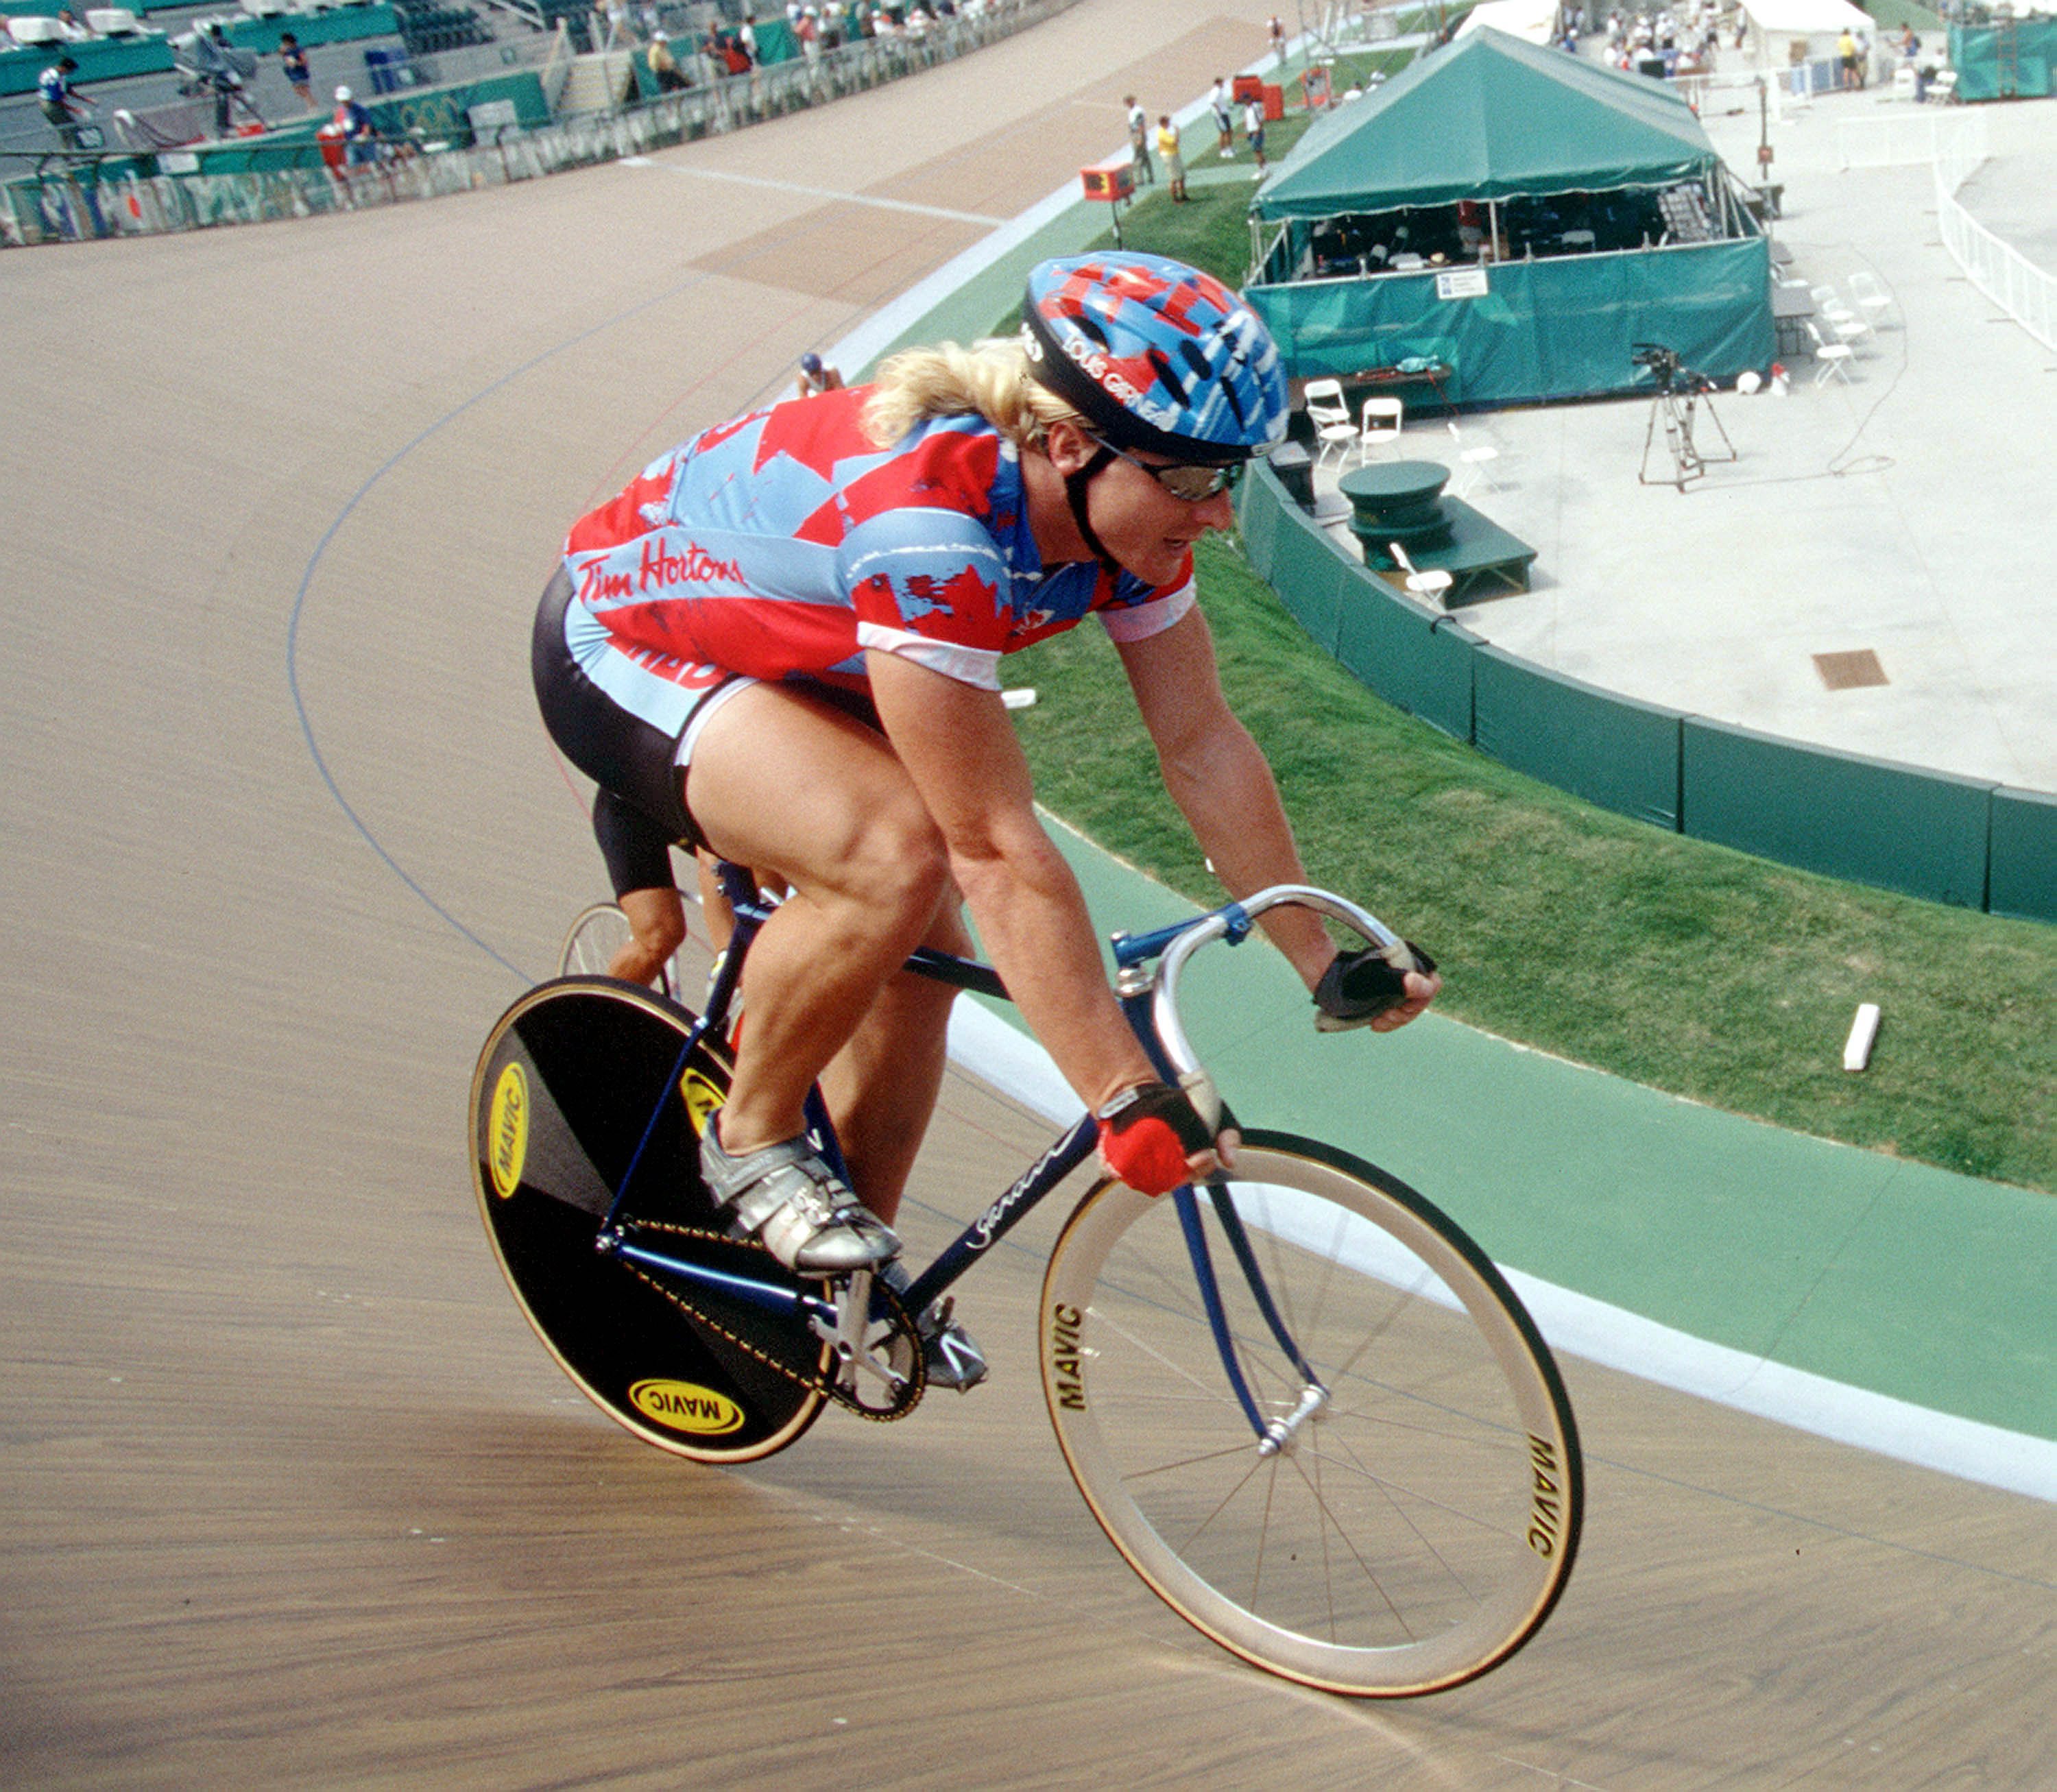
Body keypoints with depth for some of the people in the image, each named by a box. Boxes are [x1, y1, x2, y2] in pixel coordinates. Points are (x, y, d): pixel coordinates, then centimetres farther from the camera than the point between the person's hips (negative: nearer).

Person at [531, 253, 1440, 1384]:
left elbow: (1204, 747, -9)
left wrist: (1325, 965, -7)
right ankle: (752, 1139, -5)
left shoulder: (1123, 507, -16)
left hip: (781, 653, 8)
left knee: (923, 954, 3)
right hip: (617, 646, -8)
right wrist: (1124, 1099, -38)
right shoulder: (930, 526, -40)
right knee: (898, 857, -31)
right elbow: (999, 850, -40)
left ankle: (862, 1272, 23)